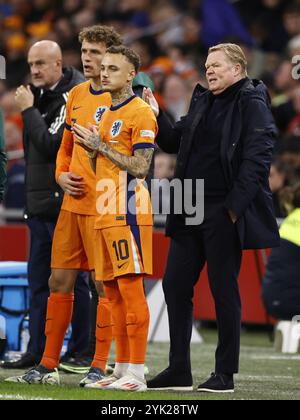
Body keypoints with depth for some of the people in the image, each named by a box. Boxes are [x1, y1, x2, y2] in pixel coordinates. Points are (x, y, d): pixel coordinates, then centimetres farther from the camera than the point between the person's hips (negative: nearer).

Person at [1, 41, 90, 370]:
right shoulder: (40, 94, 14)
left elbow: (51, 144, -19)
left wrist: (29, 110, -12)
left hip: (65, 203, -9)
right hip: (39, 203, 9)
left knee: (73, 277, -3)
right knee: (38, 278, 10)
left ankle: (81, 351, 2)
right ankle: (37, 351, 14)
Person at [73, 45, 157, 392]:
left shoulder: (140, 113, -8)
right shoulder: (107, 112, 21)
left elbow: (140, 167, -15)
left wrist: (100, 145, -11)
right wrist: (91, 145, 9)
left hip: (127, 211, -9)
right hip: (104, 212, 9)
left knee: (130, 286, -11)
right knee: (112, 291, 9)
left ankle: (136, 373, -11)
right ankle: (121, 370, 14)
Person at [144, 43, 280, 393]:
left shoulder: (252, 104, -7)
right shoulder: (202, 101, 17)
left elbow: (256, 159, -15)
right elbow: (175, 142, 21)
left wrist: (235, 206, -20)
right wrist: (157, 117, 6)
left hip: (225, 212, -8)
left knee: (223, 290, -1)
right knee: (174, 285, 6)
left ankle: (225, 374, 6)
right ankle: (179, 370, 13)